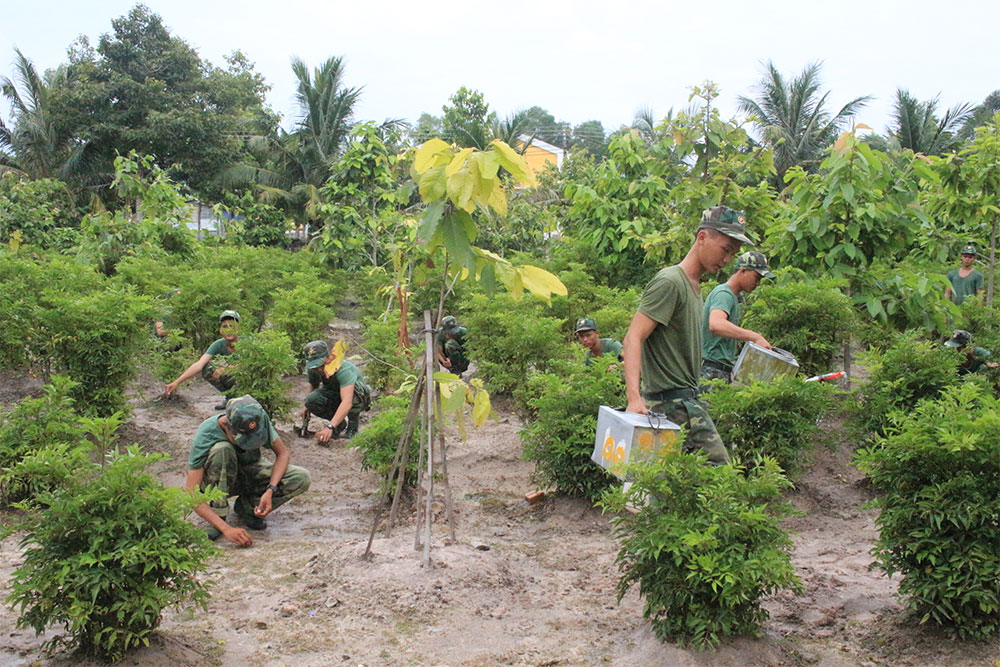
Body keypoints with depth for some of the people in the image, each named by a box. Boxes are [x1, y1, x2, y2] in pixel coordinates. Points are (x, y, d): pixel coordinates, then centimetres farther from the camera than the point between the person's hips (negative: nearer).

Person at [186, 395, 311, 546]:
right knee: (222, 449, -37)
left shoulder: (260, 419, -25)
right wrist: (226, 528, -42)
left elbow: (283, 452, -12)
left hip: (248, 474, 3)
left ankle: (246, 505, -6)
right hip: (218, 480, -3)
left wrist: (270, 490, -28)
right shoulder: (206, 435, -32)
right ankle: (219, 515, -23)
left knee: (302, 478, -21)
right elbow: (190, 494, -34)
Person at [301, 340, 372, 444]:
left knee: (354, 388, -40)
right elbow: (313, 386, 6)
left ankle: (353, 425, -12)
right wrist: (307, 407, -13)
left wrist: (330, 427, -58)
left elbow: (347, 403, -48)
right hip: (335, 397, 5)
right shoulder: (313, 370, -18)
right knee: (312, 400, -25)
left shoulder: (344, 369, -37)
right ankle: (341, 423, 2)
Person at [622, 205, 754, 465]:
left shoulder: (694, 286, 19)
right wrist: (634, 397, -32)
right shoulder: (669, 282, -11)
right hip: (673, 400, -10)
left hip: (685, 397, 10)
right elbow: (633, 338, -20)